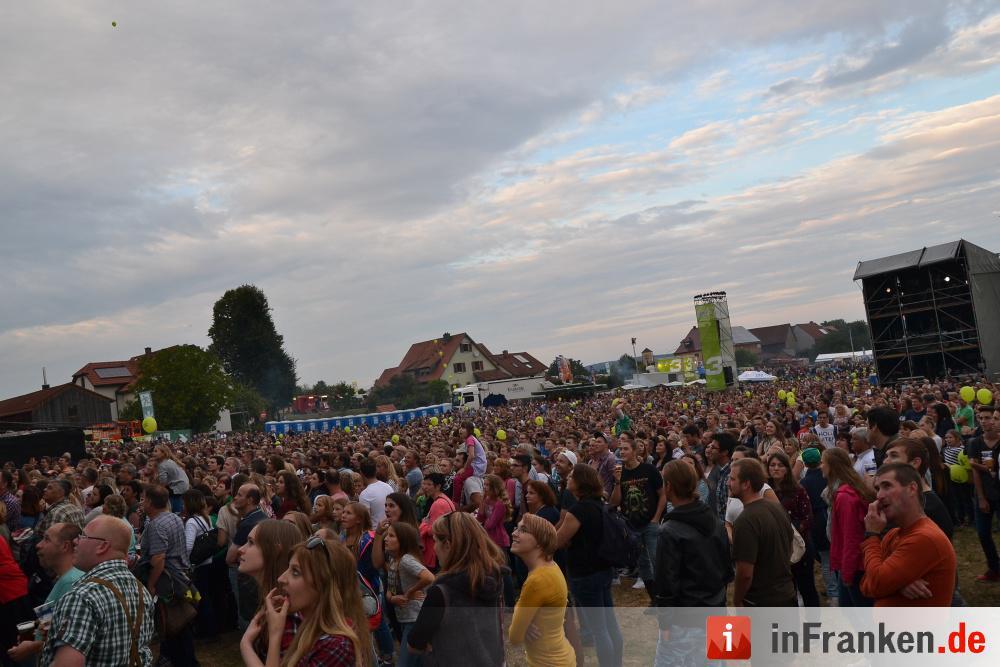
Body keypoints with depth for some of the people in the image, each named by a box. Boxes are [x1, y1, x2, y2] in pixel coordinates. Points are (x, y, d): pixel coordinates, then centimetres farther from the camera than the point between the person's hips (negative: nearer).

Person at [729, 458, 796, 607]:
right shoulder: (778, 508, 1)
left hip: (759, 602, -8)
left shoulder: (745, 521, -25)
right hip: (788, 596, 8)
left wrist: (737, 602, -11)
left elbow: (745, 573, -26)